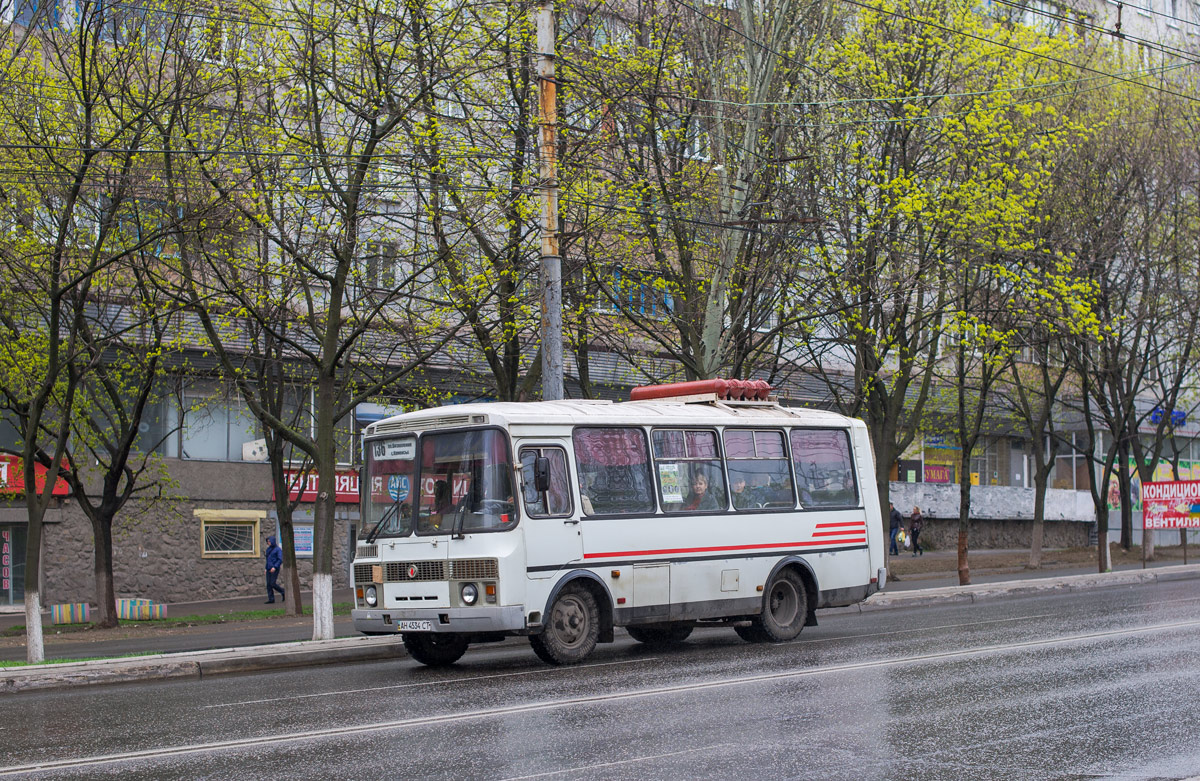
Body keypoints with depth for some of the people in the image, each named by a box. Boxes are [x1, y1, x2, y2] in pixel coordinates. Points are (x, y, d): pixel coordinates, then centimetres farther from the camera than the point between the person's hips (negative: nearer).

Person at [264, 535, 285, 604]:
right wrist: (266, 568, 17)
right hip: (269, 569, 7)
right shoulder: (268, 549, 15)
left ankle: (283, 592, 11)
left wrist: (275, 567, -23)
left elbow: (280, 560, -14)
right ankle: (271, 599, 1)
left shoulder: (278, 549, -7)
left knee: (273, 584, -11)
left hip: (275, 569, -7)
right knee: (268, 584, -1)